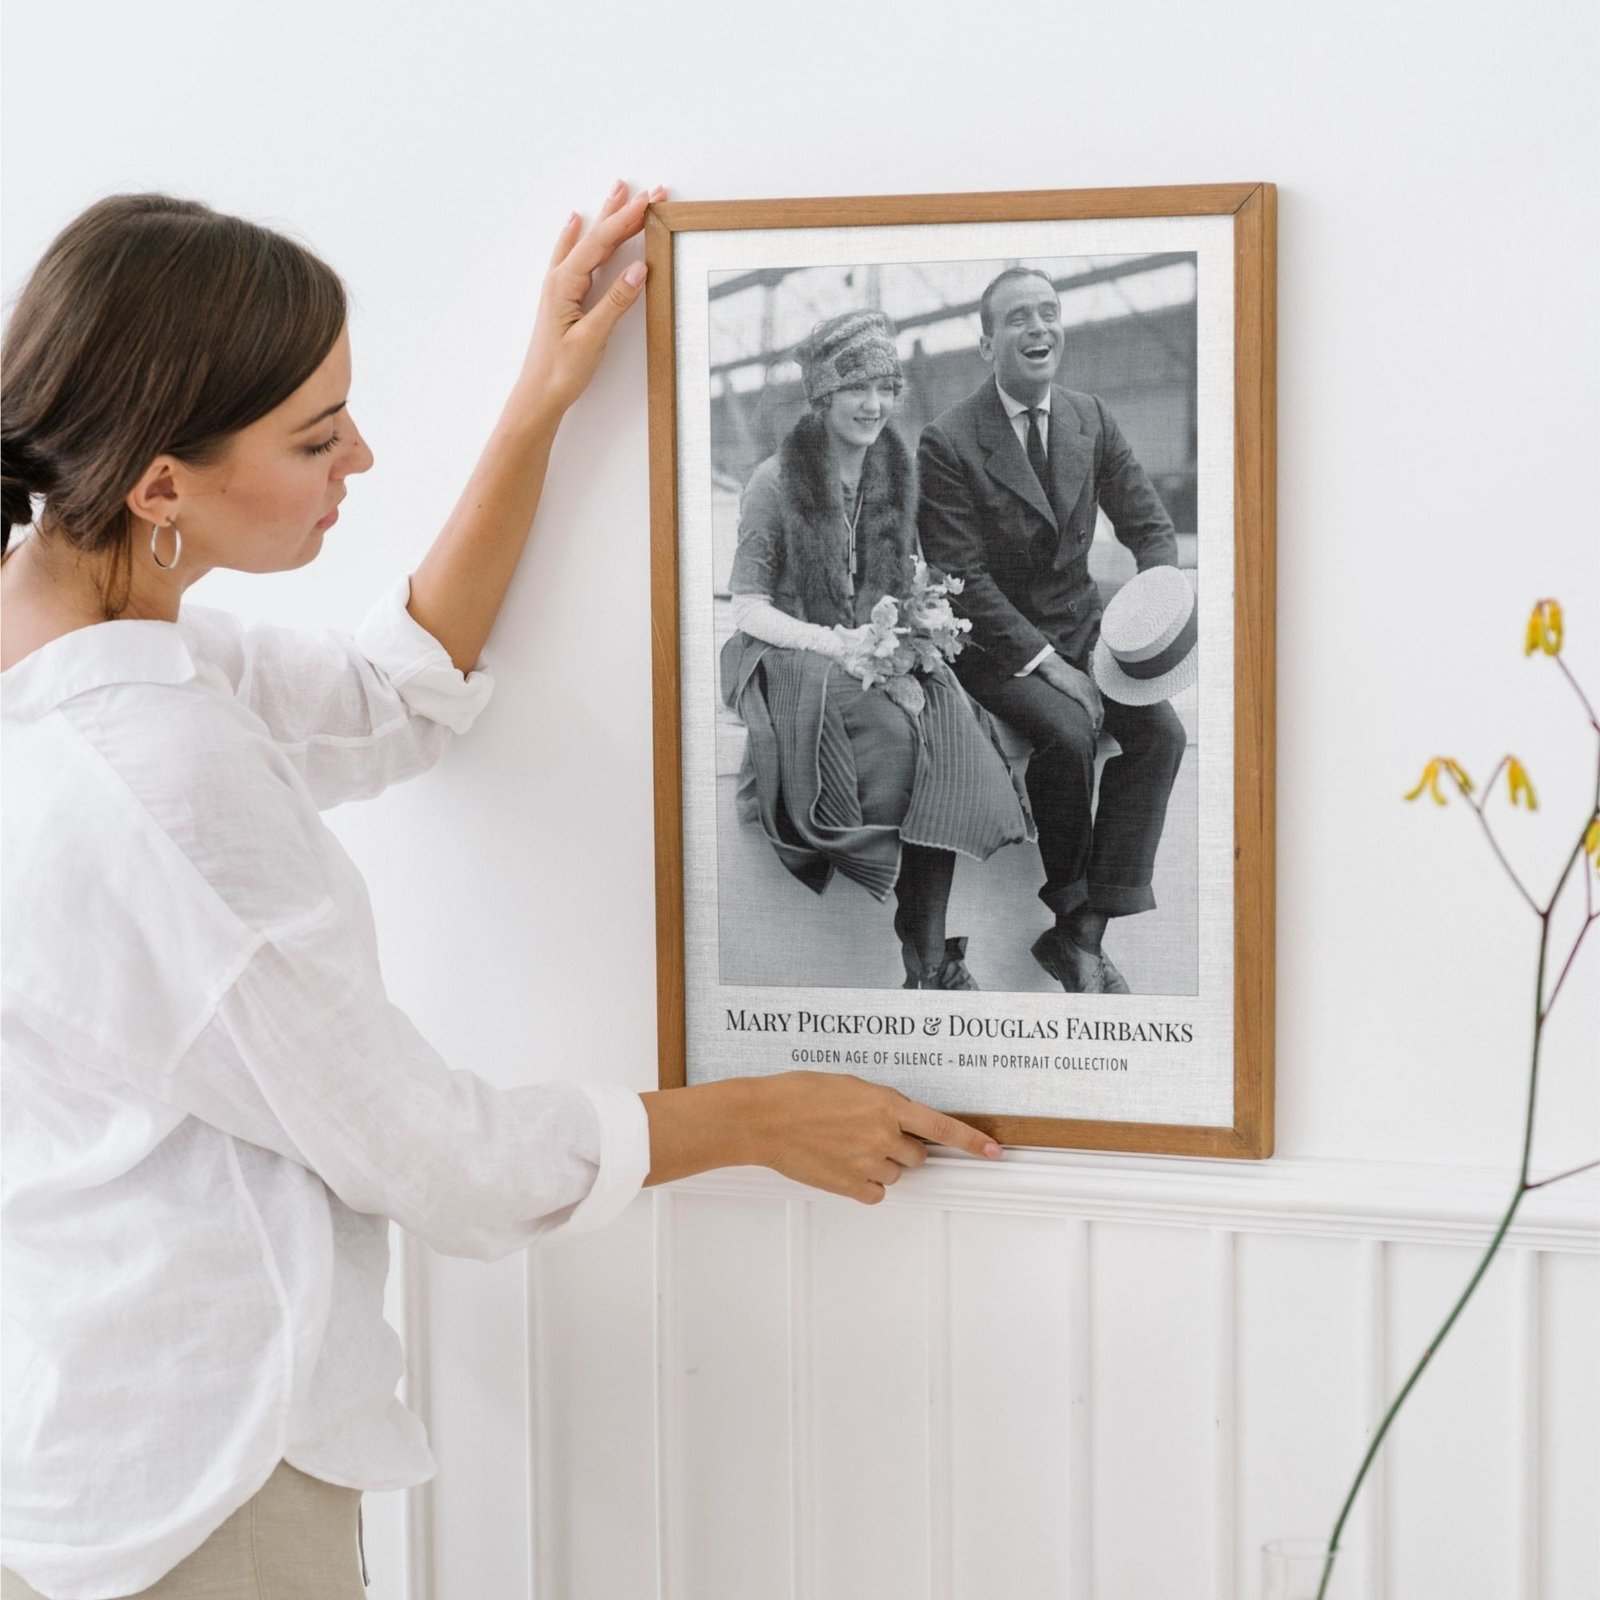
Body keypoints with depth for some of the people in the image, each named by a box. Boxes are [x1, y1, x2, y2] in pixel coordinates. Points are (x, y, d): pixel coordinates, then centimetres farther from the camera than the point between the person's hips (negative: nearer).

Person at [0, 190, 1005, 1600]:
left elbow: (393, 703, 11)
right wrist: (767, 1119, -6)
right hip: (184, 1478, -9)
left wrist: (542, 408, 7)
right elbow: (435, 1153, -20)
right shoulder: (153, 789, -31)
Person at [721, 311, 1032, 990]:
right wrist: (832, 643, -20)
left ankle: (930, 953, -33)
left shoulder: (894, 477, 12)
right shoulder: (774, 482, -4)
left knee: (948, 723, -30)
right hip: (790, 657, -4)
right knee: (890, 732, -35)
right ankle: (929, 958, -26)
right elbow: (749, 609, -5)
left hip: (881, 653, 4)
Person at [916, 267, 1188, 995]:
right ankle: (1069, 905, -7)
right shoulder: (947, 442, -12)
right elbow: (961, 577, -15)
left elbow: (1148, 523, 10)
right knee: (1068, 733, -31)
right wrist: (1043, 659, -22)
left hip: (1080, 627, 5)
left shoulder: (1091, 421, 5)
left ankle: (1084, 932, -18)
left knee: (1161, 731, -19)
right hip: (995, 643, -5)